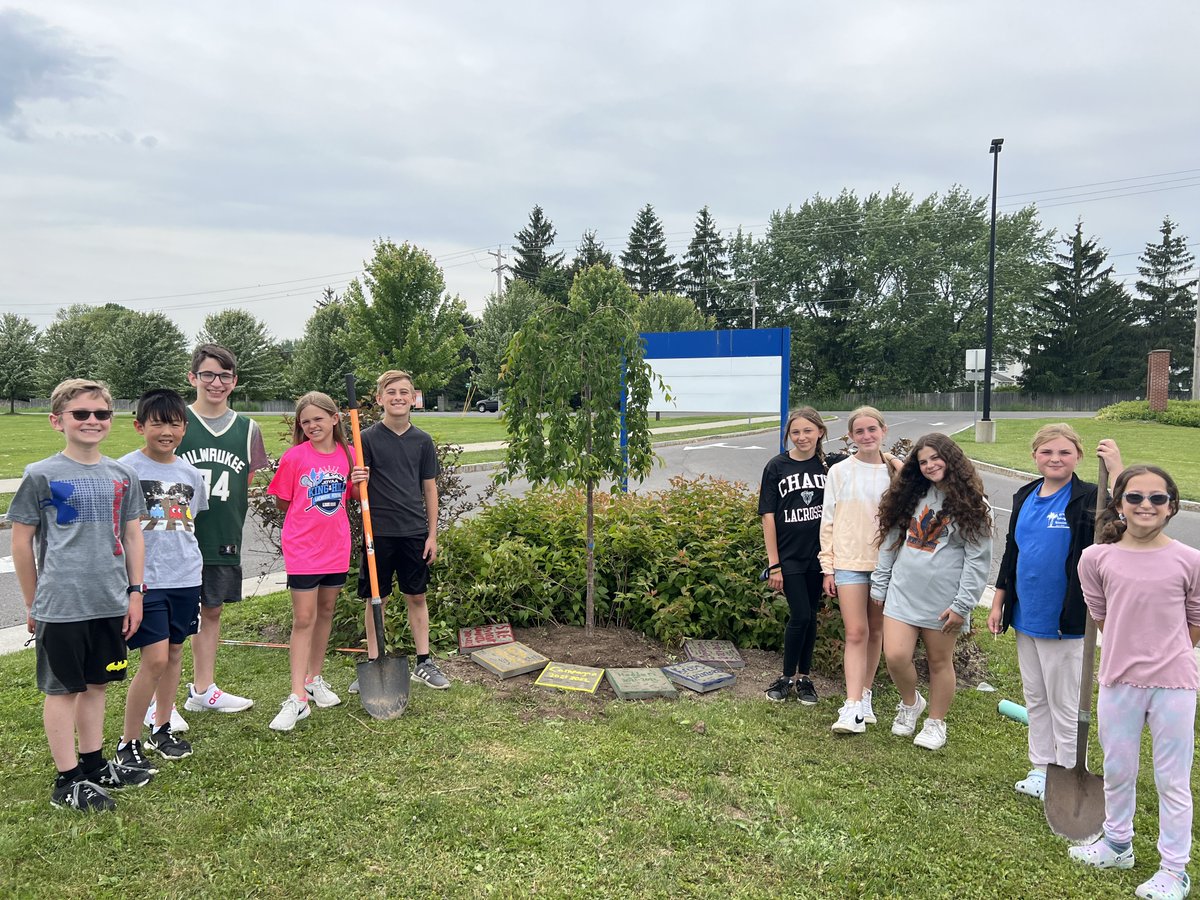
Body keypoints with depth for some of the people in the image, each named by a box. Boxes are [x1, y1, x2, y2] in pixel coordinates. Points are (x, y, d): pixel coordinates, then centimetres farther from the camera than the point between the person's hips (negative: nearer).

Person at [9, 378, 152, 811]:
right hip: (61, 607, -4)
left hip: (111, 603, 5)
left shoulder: (121, 475, 6)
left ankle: (94, 764, 31)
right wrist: (33, 604, 1)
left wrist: (135, 592, 7)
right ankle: (67, 780, 19)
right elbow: (21, 541, -2)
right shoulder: (41, 476, -7)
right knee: (62, 689, 7)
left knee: (97, 683, 16)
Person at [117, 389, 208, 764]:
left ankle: (162, 728, 30)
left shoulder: (191, 474, 7)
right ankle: (127, 743, 9)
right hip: (145, 579, -5)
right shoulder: (126, 469, -7)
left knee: (174, 651, 13)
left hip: (186, 578, 5)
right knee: (155, 659, -8)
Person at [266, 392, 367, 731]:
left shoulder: (347, 454, 1)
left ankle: (314, 679, 31)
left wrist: (361, 481, -6)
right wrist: (312, 510, -5)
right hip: (302, 548, -4)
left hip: (336, 547, 4)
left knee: (326, 611, 15)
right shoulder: (295, 457, -9)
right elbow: (282, 502, 0)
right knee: (303, 619, -3)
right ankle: (297, 697, 2)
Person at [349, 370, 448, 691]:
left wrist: (432, 534, 5)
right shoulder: (368, 438, -3)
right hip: (379, 532, -2)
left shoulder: (422, 441, 4)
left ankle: (424, 663, 21)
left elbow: (429, 488, 7)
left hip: (415, 532, 2)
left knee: (416, 597, 10)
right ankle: (373, 664, 21)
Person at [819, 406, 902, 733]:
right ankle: (853, 707, -7)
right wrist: (828, 567, -1)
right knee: (856, 633, -8)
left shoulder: (896, 471, 3)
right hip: (849, 562, -2)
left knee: (876, 631, 11)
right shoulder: (840, 472, 0)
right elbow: (828, 522, 1)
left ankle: (865, 695, 25)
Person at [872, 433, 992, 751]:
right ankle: (910, 703, 25)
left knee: (939, 661, 10)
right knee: (895, 656, -4)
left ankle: (936, 723, 29)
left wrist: (962, 605, -13)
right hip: (903, 592, 3)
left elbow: (978, 560, -8)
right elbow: (890, 542, 11)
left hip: (942, 600, -3)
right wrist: (879, 586, 9)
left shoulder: (971, 504, -5)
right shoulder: (911, 496, 8)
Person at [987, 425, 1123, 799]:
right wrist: (998, 603, 12)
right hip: (1025, 617, 6)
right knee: (1035, 699, 17)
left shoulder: (1088, 499, -12)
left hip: (1064, 622, -6)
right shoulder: (1025, 497, 6)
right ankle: (1041, 768, 32)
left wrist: (1116, 470, -36)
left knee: (1063, 705, 7)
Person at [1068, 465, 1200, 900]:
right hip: (1118, 681, 2)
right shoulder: (1097, 558, -5)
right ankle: (1117, 843, 40)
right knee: (1117, 771, 18)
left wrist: (1162, 654, 5)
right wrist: (1135, 649, 5)